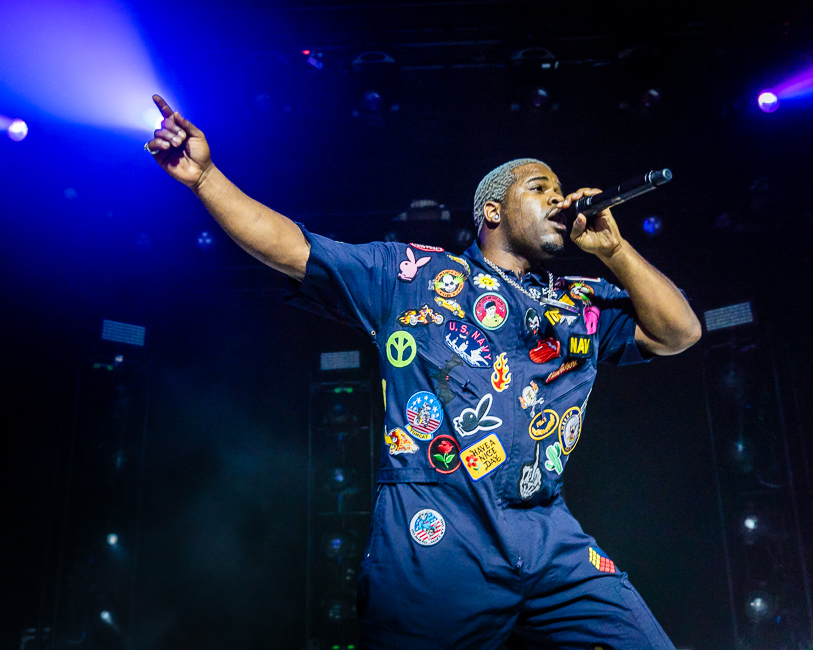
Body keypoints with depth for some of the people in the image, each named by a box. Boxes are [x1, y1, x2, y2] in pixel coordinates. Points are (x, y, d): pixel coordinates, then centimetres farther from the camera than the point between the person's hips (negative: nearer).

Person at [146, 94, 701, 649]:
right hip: (433, 535, -3)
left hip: (551, 541, 4)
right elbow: (290, 248, 8)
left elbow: (678, 333, 14)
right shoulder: (412, 273, 11)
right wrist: (205, 176, 0)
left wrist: (612, 248, 11)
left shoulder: (584, 304, 22)